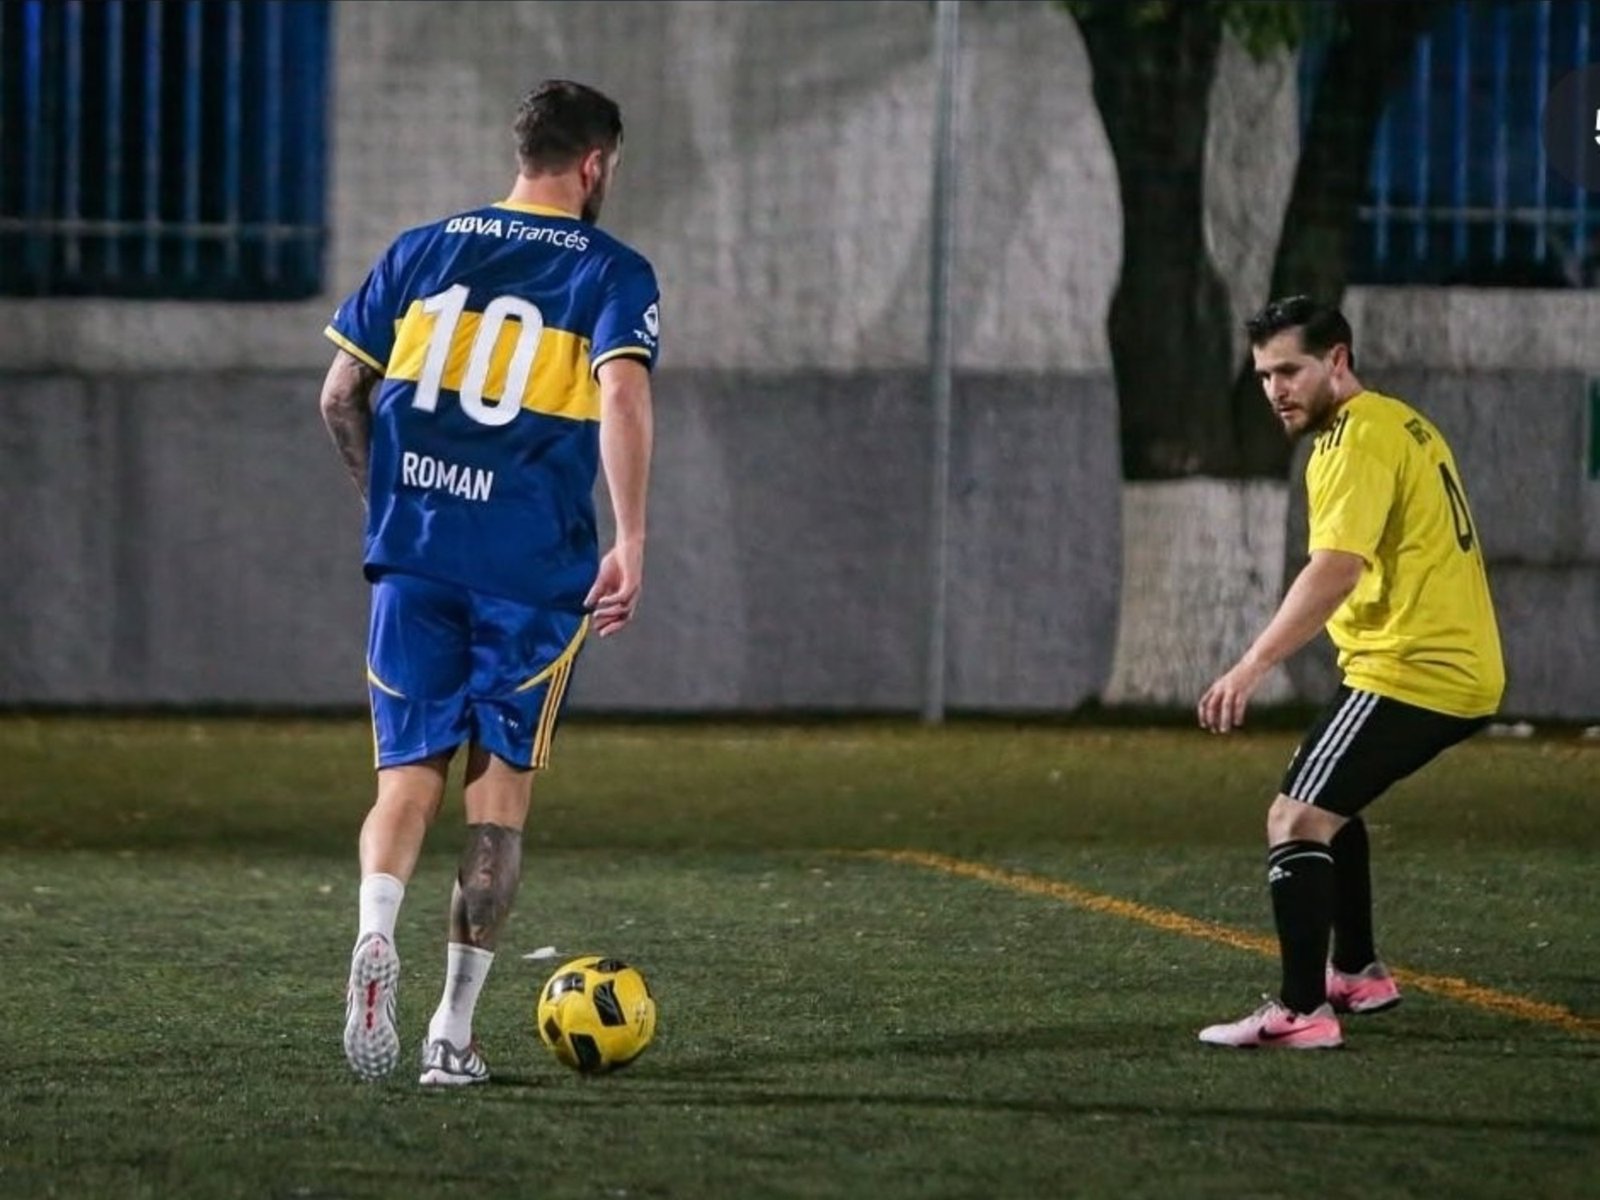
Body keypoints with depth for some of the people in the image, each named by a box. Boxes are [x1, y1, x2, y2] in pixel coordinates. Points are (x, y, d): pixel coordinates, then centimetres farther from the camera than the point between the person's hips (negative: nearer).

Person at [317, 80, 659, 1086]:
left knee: (409, 774, 6)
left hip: (415, 553, 2)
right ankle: (455, 1031, 7)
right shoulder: (612, 273, 0)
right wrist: (631, 544, -18)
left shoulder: (424, 251, 11)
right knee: (501, 791, 9)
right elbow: (624, 398, -17)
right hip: (533, 570, -2)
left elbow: (342, 396, 12)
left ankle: (376, 931, -26)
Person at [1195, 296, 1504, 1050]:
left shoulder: (1360, 437, -14)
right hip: (1460, 669, 11)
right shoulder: (1402, 424, 17)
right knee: (1326, 807, 27)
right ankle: (1357, 973, 33)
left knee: (1296, 818, -16)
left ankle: (1301, 1012, -23)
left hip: (1408, 671, -11)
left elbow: (1335, 570, -27)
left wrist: (1254, 666, -33)